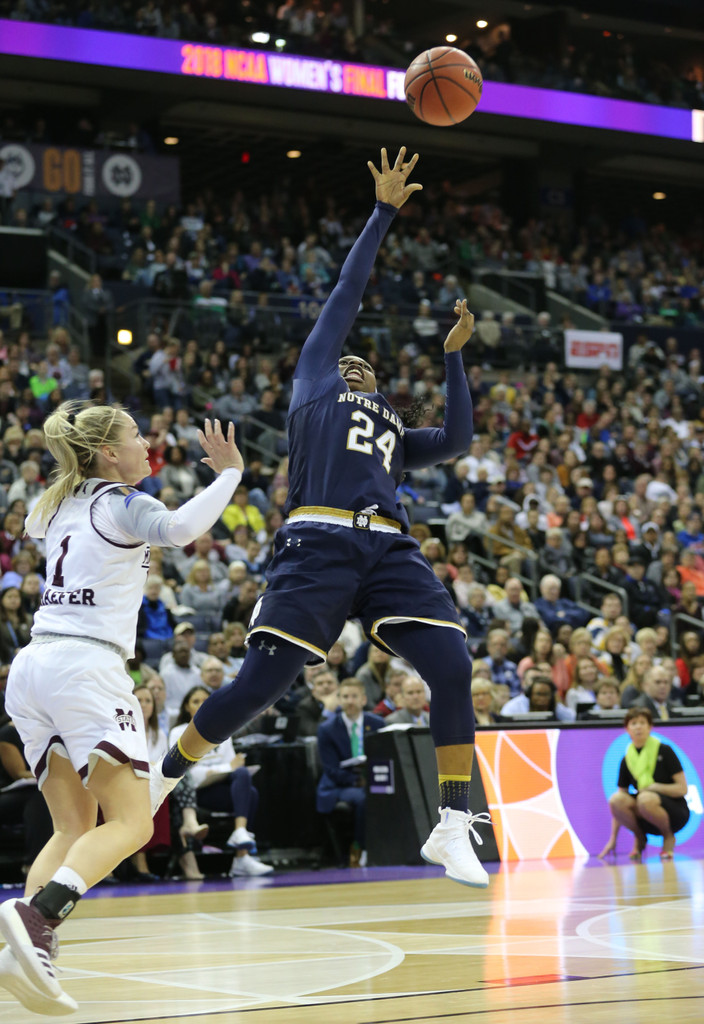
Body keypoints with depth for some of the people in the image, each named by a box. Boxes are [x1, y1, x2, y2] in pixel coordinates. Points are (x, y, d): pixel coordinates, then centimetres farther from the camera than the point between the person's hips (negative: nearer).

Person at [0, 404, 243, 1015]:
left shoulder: (60, 506, 20)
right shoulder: (124, 504, -1)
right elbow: (180, 530, -22)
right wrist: (229, 473, -13)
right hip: (87, 666, -8)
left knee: (74, 828, 9)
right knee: (130, 824, -10)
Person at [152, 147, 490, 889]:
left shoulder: (394, 434, 33)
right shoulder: (313, 380, 22)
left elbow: (456, 441, 17)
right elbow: (346, 295, 23)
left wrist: (453, 354, 22)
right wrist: (383, 212, 25)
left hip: (390, 550, 5)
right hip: (319, 544, -4)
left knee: (453, 667, -14)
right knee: (260, 684, -10)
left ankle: (452, 829, -8)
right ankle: (163, 776, 14)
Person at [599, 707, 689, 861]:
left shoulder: (664, 751, -7)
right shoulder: (627, 760, 4)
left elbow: (682, 789, -8)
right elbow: (618, 807, 6)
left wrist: (655, 787, -19)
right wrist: (613, 839, 1)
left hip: (675, 814, -4)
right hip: (647, 820, 4)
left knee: (645, 799, -36)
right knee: (616, 799, -24)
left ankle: (668, 837, -8)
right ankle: (640, 838, 0)